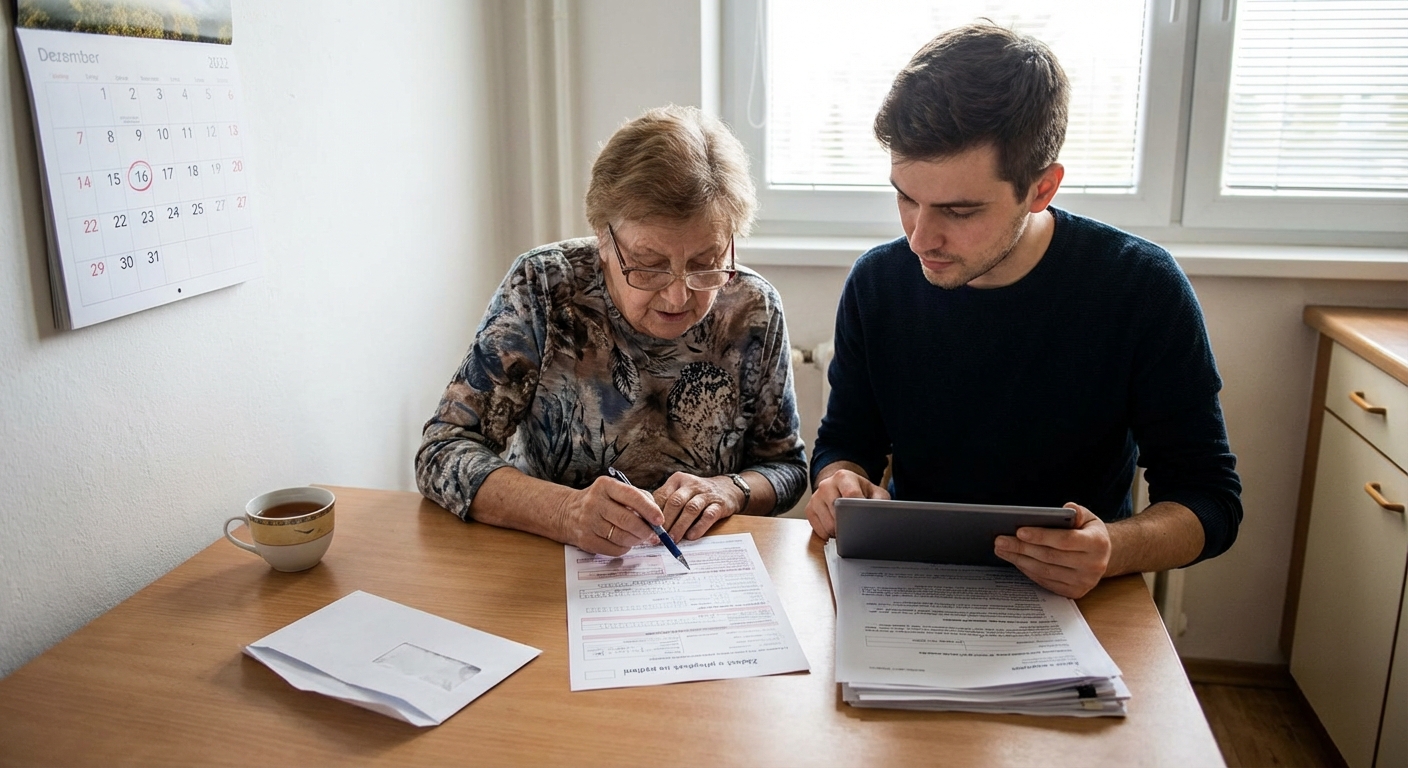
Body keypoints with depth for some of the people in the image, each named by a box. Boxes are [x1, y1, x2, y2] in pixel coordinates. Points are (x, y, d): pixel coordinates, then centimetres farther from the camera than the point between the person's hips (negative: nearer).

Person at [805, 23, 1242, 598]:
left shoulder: (1141, 290, -12)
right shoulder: (876, 285, -4)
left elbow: (1210, 498, -8)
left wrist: (1113, 549, -29)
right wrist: (843, 483, -16)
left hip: (1073, 608, 0)